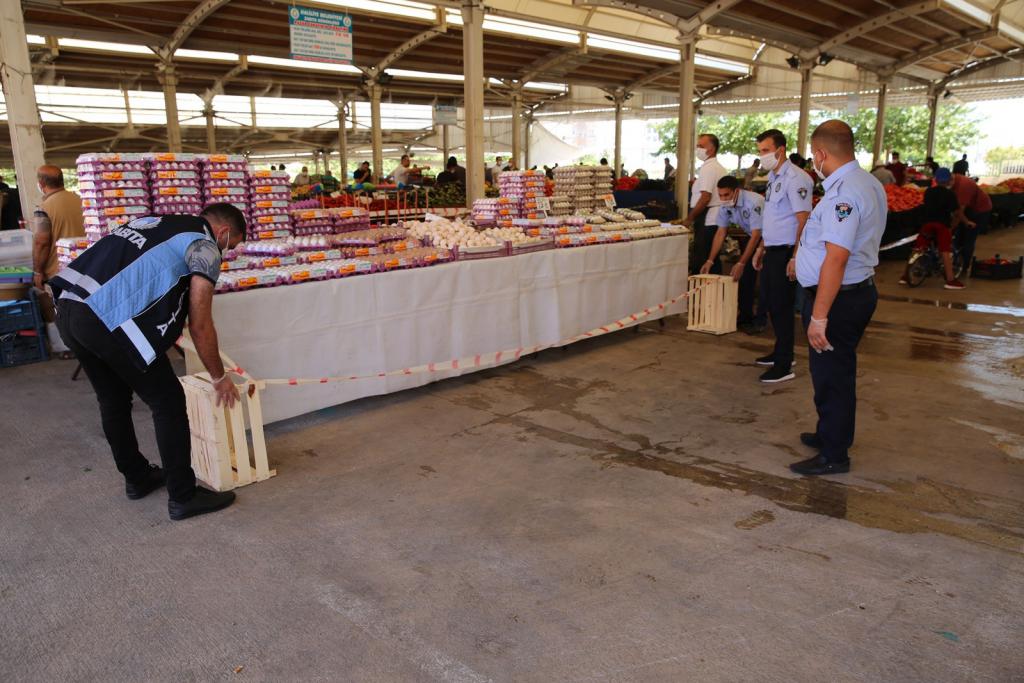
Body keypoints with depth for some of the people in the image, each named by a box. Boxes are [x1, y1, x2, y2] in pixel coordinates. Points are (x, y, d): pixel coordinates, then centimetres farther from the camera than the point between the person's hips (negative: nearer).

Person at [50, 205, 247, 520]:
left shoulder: (155, 221, 26)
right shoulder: (205, 245, 2)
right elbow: (200, 325, -1)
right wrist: (219, 378, 10)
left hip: (67, 308, 9)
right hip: (107, 320, -9)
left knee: (113, 401, 23)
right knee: (169, 404, 4)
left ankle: (137, 479, 39)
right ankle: (183, 497, 13)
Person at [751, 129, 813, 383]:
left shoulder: (795, 179, -16)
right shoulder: (773, 177, 12)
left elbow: (804, 221, -20)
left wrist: (795, 258, -23)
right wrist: (761, 248, 21)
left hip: (785, 253, -9)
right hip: (772, 251, 9)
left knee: (781, 306, -3)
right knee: (772, 303, 17)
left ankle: (784, 366, 6)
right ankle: (781, 352, 32)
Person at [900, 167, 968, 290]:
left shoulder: (928, 191, 12)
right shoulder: (950, 194, -2)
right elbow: (957, 211, -4)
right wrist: (966, 221, 10)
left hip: (927, 222, 4)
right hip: (942, 223, -4)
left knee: (917, 249, 8)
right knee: (946, 251, -6)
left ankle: (905, 275, 8)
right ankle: (950, 280, -10)